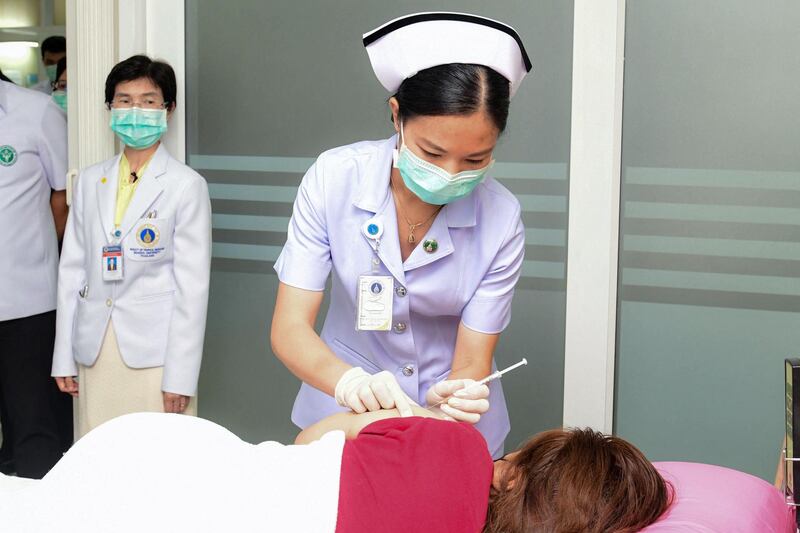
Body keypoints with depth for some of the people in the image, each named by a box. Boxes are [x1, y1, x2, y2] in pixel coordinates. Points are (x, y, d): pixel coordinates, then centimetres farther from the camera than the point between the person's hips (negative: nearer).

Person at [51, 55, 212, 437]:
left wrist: (180, 377, -10)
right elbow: (72, 268, 13)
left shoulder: (186, 186, -3)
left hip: (154, 354, -4)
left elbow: (193, 284, -6)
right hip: (94, 351, 4)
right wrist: (63, 357, 9)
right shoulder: (90, 181, 12)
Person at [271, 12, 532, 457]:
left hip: (454, 420, 0)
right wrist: (349, 381, -42)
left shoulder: (500, 219, -22)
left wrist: (452, 400, -40)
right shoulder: (334, 178, -21)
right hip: (347, 407, 1)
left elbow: (472, 365, -17)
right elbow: (290, 328, -22)